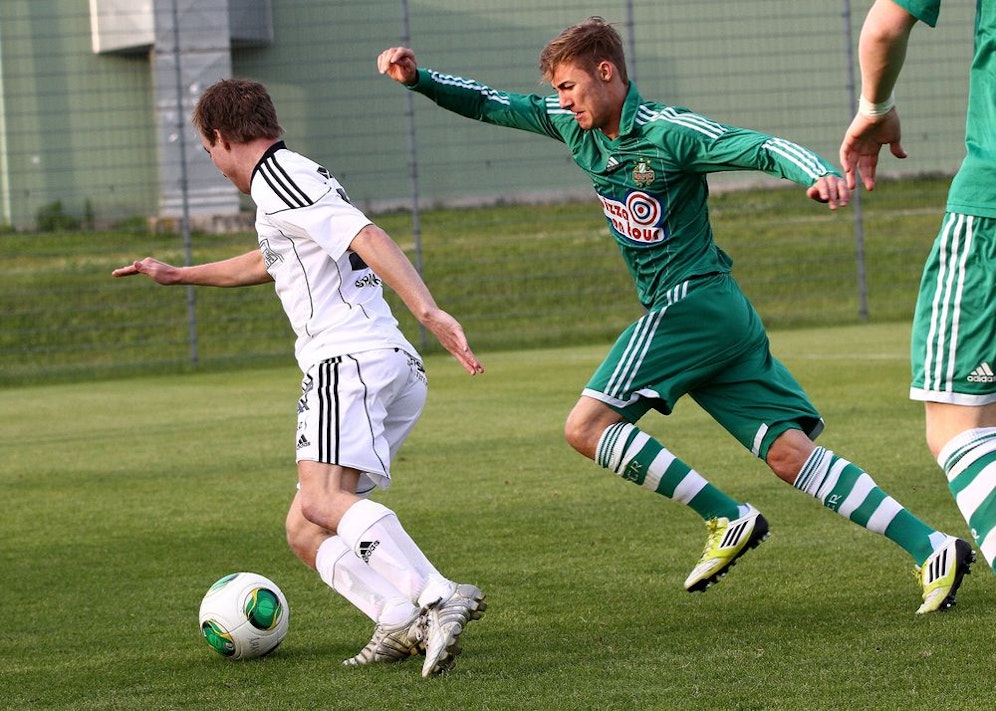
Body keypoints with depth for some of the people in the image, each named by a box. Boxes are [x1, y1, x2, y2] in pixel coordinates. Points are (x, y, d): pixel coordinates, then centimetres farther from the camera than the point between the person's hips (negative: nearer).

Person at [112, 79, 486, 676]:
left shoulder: (278, 177, -4)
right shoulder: (293, 178, 28)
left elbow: (368, 238, -19)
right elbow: (269, 263, 49)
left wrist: (429, 311, -31)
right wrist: (178, 276, 58)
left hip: (348, 359, -10)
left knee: (322, 500, -29)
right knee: (305, 531, 8)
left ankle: (440, 599, -44)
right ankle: (403, 620, -13)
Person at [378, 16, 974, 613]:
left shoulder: (667, 132, -12)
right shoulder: (574, 125, 11)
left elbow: (765, 149, -19)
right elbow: (492, 105, 19)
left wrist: (821, 175, -38)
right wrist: (419, 79, 6)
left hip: (690, 301, -8)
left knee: (587, 427, -10)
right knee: (790, 453, -2)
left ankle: (728, 519, -8)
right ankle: (932, 549, -8)